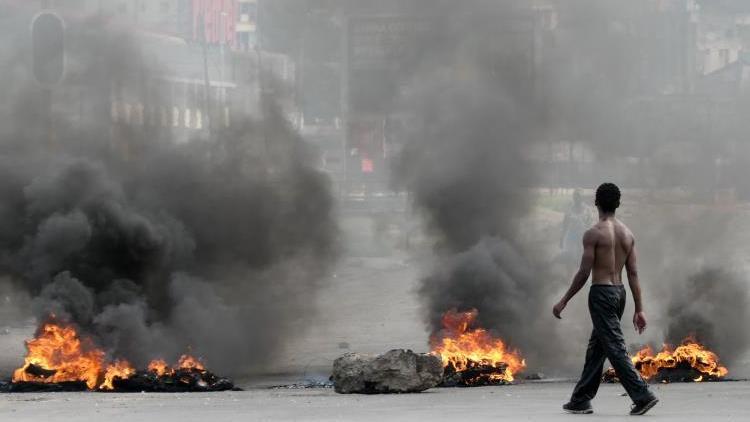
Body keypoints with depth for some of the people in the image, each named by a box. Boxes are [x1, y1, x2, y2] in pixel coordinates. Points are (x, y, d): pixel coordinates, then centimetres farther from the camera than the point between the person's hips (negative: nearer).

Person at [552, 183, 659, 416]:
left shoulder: (593, 233, -12)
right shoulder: (628, 234, 7)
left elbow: (584, 273, -13)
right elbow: (633, 274, 6)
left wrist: (564, 301, -4)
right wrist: (639, 309, 7)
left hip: (601, 293, -8)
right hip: (619, 292, 8)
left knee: (615, 347, -8)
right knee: (596, 348, 15)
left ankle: (642, 395, -17)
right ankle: (581, 400, 21)